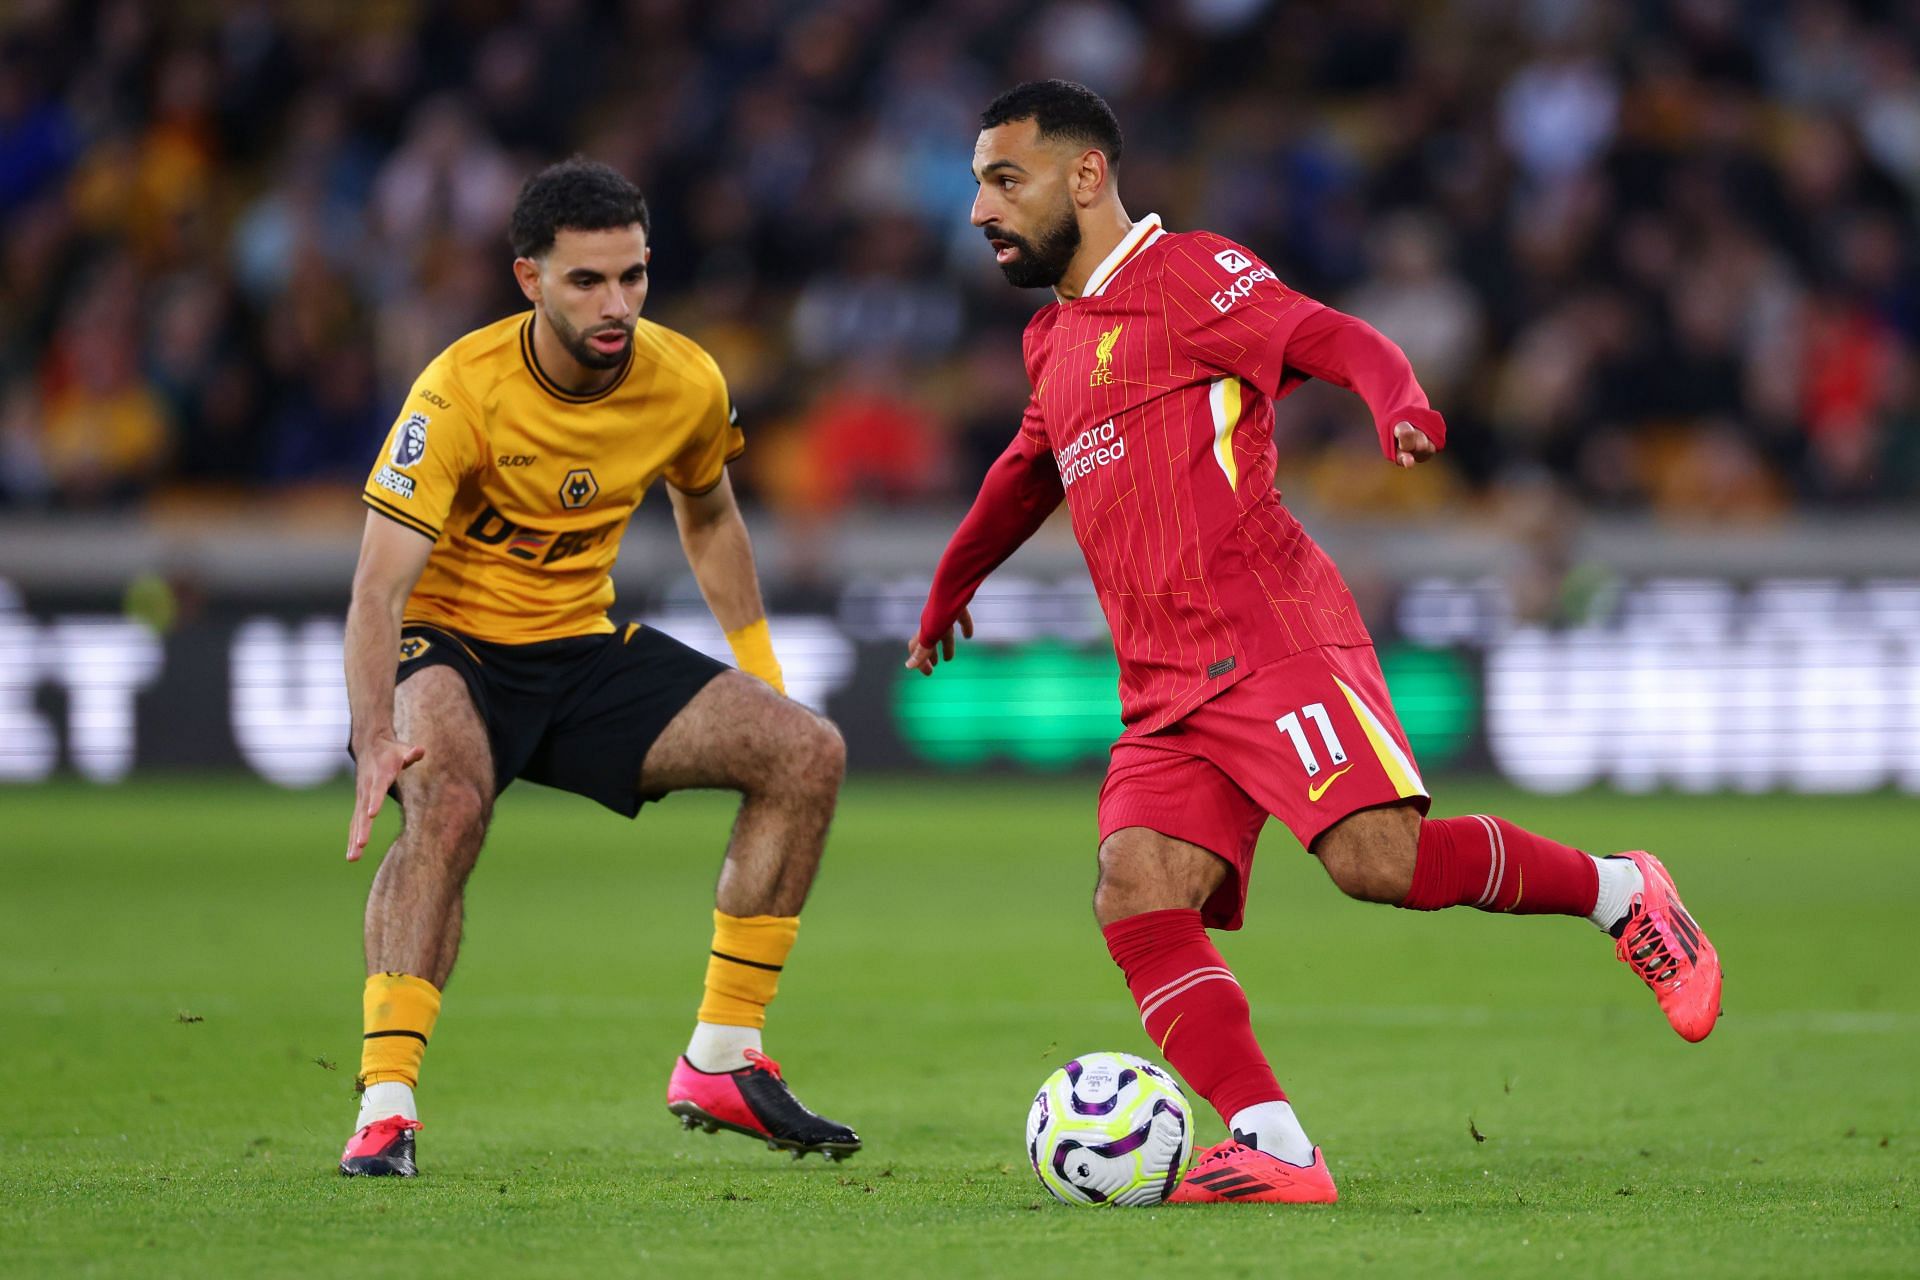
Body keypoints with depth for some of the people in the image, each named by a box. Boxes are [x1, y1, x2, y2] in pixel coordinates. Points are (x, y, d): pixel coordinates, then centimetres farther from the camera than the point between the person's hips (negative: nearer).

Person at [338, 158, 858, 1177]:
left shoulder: (686, 384, -7)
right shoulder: (462, 389, -23)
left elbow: (706, 517, 16)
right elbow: (378, 585, -28)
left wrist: (762, 683, 12)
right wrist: (377, 738, -44)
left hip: (584, 649, 6)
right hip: (449, 646, -6)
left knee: (809, 754, -7)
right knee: (447, 801, -38)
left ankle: (721, 1062, 2)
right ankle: (384, 1111, -38)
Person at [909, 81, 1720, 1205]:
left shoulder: (1186, 273, 2)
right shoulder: (1056, 341, 26)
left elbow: (1333, 340, -11)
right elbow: (1032, 472, 46)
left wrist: (1402, 405, -34)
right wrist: (951, 588, 60)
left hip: (1269, 637, -7)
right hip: (1163, 691, 7)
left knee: (1378, 856, -25)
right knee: (1136, 895, -17)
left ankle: (1618, 893, 0)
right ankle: (1273, 1149, -25)